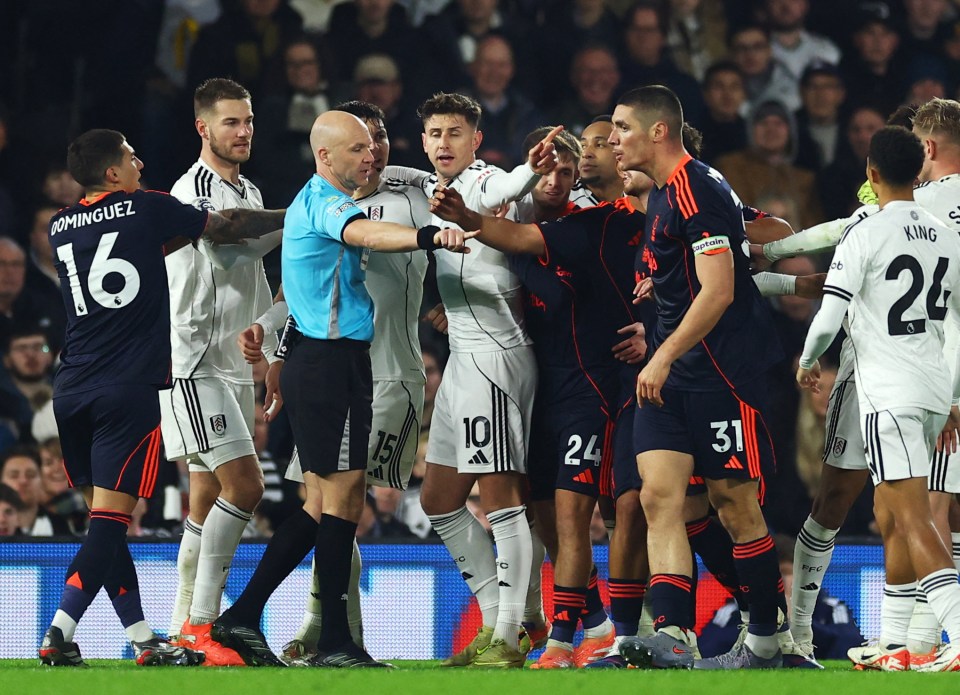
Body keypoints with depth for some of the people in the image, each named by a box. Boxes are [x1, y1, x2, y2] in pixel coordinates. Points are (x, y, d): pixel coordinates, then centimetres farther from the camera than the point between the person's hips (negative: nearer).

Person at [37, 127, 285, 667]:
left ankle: (144, 641, 11)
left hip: (73, 392, 6)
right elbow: (227, 227, 12)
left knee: (107, 520, 10)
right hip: (129, 390, -6)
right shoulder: (147, 210, -1)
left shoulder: (61, 228, 13)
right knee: (110, 522, -8)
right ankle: (58, 637, -18)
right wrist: (288, 217, 27)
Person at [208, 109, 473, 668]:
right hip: (332, 364, -10)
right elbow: (366, 233, -37)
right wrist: (430, 237, -53)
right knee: (343, 499, -7)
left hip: (313, 363, 10)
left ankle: (244, 616, 12)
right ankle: (336, 642, -5)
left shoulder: (310, 203, 19)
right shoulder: (326, 203, -15)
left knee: (324, 504, 12)